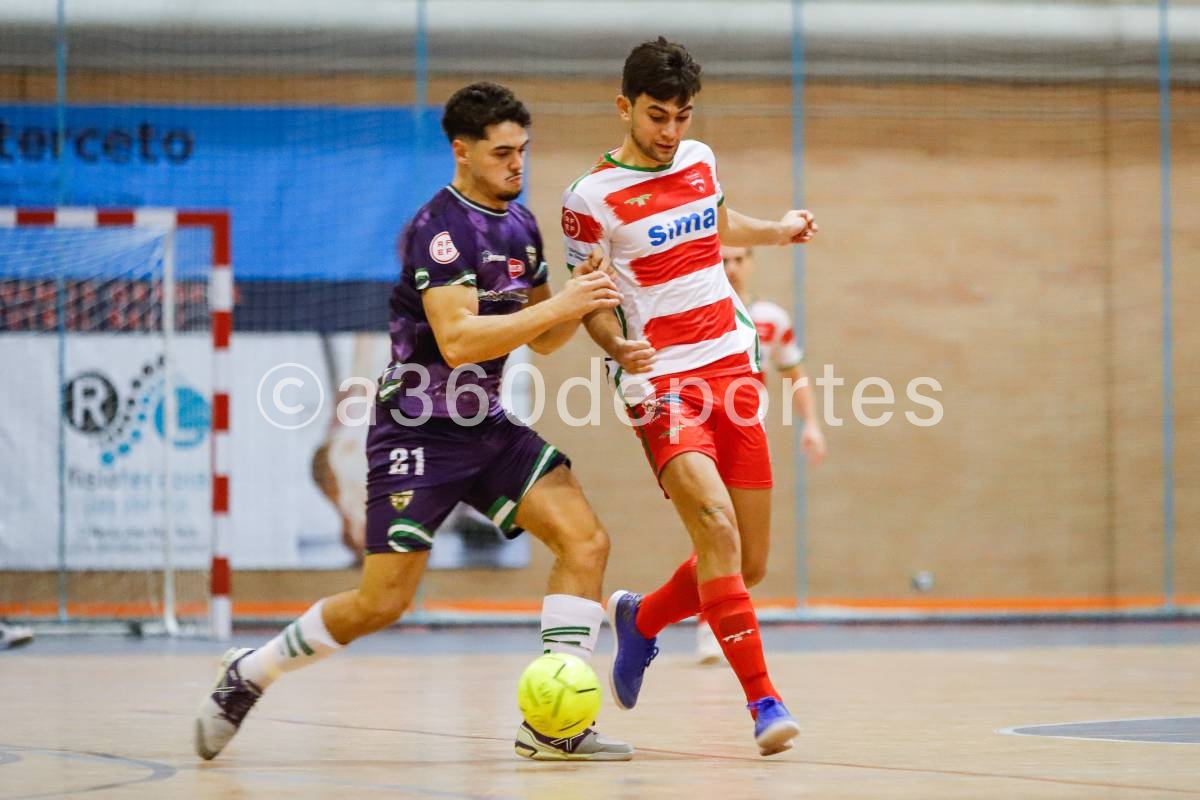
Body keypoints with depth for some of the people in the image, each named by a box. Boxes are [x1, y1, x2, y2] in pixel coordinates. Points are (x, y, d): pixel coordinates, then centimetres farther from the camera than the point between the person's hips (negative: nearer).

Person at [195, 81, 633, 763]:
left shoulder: (521, 222, 10)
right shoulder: (440, 227, -17)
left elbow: (542, 340, 16)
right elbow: (457, 340, -28)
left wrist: (584, 299, -4)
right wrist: (561, 303, -25)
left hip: (489, 426, 8)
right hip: (420, 431, -8)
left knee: (586, 541, -11)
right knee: (382, 603, -7)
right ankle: (248, 675, 16)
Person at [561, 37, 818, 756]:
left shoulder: (700, 160, 10)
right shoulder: (592, 198, -7)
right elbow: (588, 300, -2)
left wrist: (775, 232, 37)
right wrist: (618, 346, -19)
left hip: (733, 370, 6)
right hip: (663, 381, -6)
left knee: (749, 565, 4)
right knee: (715, 524, -27)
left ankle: (640, 620, 33)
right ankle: (763, 701, -26)